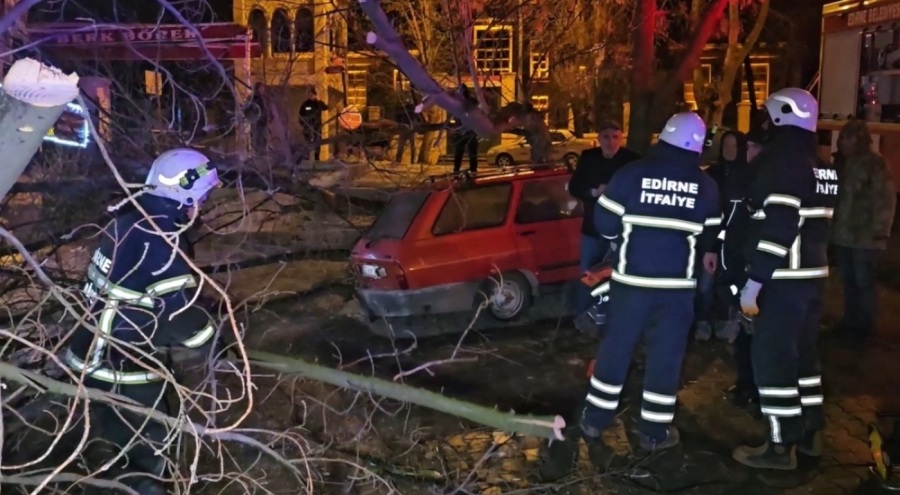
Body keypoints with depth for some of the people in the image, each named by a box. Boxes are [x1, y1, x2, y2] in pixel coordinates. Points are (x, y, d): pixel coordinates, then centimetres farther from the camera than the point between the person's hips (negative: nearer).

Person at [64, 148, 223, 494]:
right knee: (149, 446, 9)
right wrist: (220, 349, -7)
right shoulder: (163, 242, -25)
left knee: (122, 437, 27)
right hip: (124, 372, -8)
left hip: (91, 357, 8)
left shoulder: (125, 221, 2)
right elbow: (180, 315, -24)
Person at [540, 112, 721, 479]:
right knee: (666, 355, 8)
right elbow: (710, 236, 11)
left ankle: (594, 421, 15)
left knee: (616, 347, 9)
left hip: (631, 278, 0)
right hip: (677, 284, 1)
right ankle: (654, 431, 15)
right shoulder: (706, 186, 1)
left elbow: (605, 223, -5)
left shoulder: (632, 173, -7)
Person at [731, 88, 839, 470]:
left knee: (772, 357, -3)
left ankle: (781, 446, 2)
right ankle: (809, 433, 27)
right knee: (803, 352, 17)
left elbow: (777, 229, -23)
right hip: (812, 274, 9)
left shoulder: (781, 162, -16)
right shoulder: (820, 167, 13)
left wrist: (754, 281, -21)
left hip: (784, 278, -9)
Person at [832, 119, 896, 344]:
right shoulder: (845, 162, 11)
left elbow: (886, 198, -13)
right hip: (843, 234, 6)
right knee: (848, 281, 14)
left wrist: (880, 231, -16)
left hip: (865, 236, -6)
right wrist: (832, 226, 12)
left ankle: (865, 326, 15)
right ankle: (851, 322, 27)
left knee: (864, 282, 2)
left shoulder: (875, 163, -10)